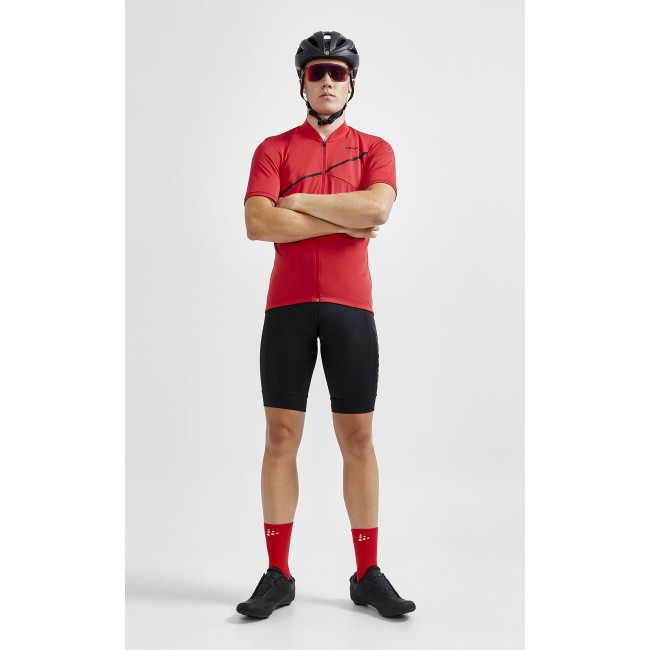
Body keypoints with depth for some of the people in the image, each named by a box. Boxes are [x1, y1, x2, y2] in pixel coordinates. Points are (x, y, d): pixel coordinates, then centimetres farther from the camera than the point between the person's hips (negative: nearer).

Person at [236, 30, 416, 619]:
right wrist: (344, 221, -7)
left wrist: (300, 201, -6)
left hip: (351, 306, 0)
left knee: (357, 437, 3)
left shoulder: (374, 149, 12)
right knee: (281, 434, 1)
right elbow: (258, 223, -7)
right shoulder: (274, 149, 10)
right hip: (287, 306, 0)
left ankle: (368, 574, 13)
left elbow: (377, 205, -11)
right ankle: (278, 575, 12)